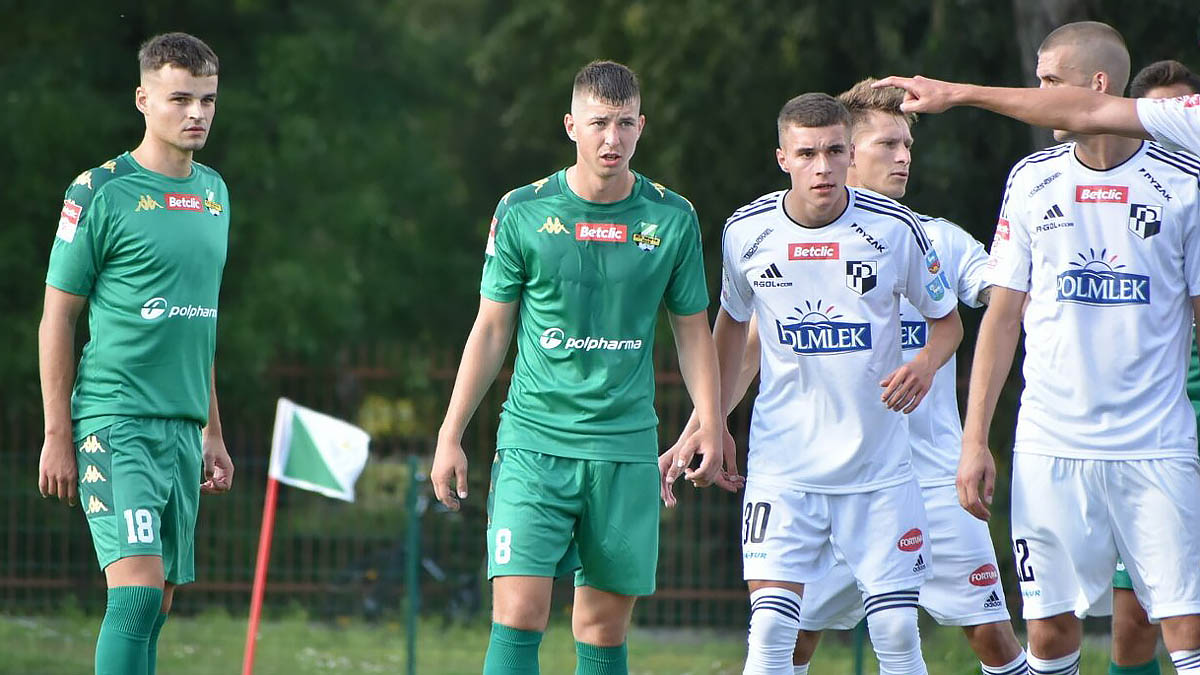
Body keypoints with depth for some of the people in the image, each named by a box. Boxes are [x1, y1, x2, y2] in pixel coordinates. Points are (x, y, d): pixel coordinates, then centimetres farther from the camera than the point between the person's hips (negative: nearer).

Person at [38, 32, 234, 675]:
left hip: (182, 428, 7)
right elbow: (56, 319, -5)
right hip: (114, 423, -7)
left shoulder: (213, 191, 14)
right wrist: (57, 437, -9)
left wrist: (212, 432, 21)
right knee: (137, 591, -18)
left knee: (157, 605, 6)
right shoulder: (100, 193, -7)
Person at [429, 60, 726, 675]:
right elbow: (491, 330, 7)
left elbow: (692, 330, 12)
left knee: (604, 624, 4)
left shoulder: (672, 219, 3)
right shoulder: (523, 213, -1)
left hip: (627, 450, 1)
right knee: (518, 613, -13)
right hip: (534, 442, -1)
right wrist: (450, 435, 5)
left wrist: (709, 426, 0)